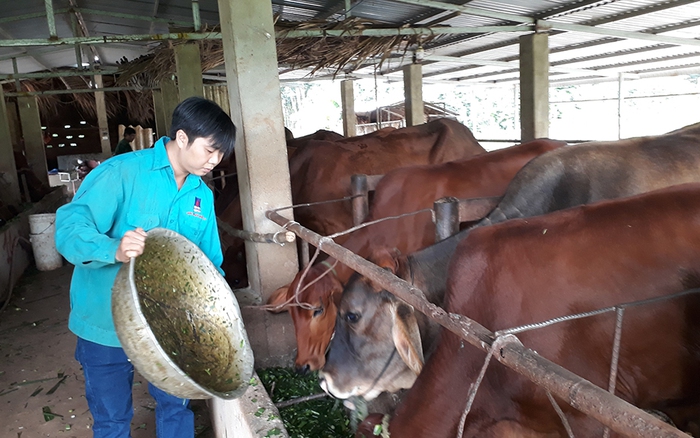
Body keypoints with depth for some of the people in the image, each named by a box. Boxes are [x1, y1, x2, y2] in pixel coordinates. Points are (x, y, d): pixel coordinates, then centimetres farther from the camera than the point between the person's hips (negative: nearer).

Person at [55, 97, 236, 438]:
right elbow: (69, 227, -26)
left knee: (176, 407, 17)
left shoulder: (202, 195, 2)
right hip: (106, 324, -4)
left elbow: (210, 260, 8)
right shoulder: (122, 173, -18)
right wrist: (114, 250, -45)